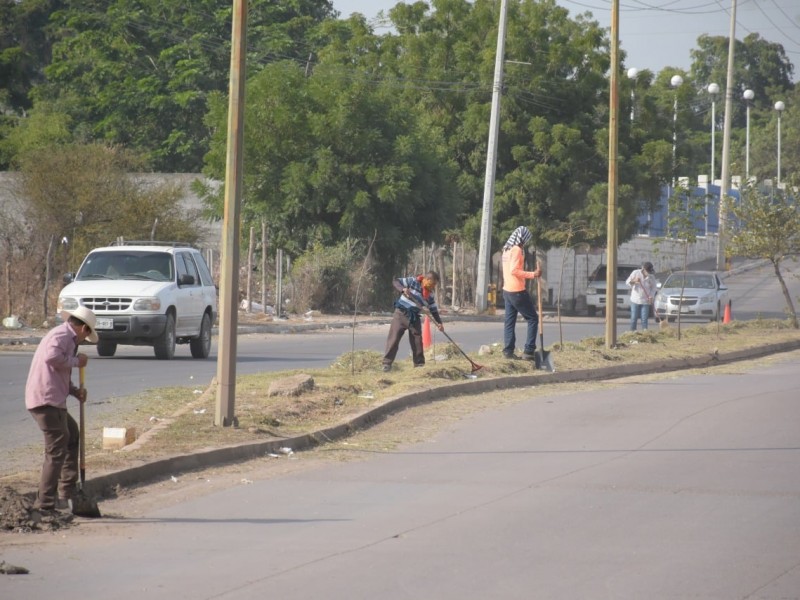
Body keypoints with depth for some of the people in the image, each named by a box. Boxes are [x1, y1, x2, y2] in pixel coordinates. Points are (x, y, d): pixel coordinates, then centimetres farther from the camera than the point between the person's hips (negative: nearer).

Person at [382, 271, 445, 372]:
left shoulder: (430, 295, 4)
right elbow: (396, 282, -10)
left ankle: (419, 364, 14)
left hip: (414, 318, 5)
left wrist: (439, 322, -4)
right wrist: (403, 289, -30)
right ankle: (387, 363, -9)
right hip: (401, 314, -5)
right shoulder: (412, 282, -10)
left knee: (417, 341, 3)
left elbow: (434, 310, 10)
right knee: (394, 338, -9)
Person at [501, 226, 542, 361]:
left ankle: (508, 351, 3)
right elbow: (514, 271, -24)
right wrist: (533, 274, -23)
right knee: (533, 319, -1)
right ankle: (529, 351, -7)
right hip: (517, 291, -9)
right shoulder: (517, 250, -15)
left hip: (507, 290, 9)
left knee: (510, 321, 8)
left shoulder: (507, 249, 13)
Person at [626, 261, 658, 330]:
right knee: (634, 318, -1)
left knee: (644, 319, -3)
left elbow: (654, 287, 8)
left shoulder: (651, 277, -2)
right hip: (635, 300, -1)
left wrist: (651, 296, -8)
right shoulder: (635, 273, -5)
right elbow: (628, 282, -1)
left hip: (645, 301, 1)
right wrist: (634, 281, -22)